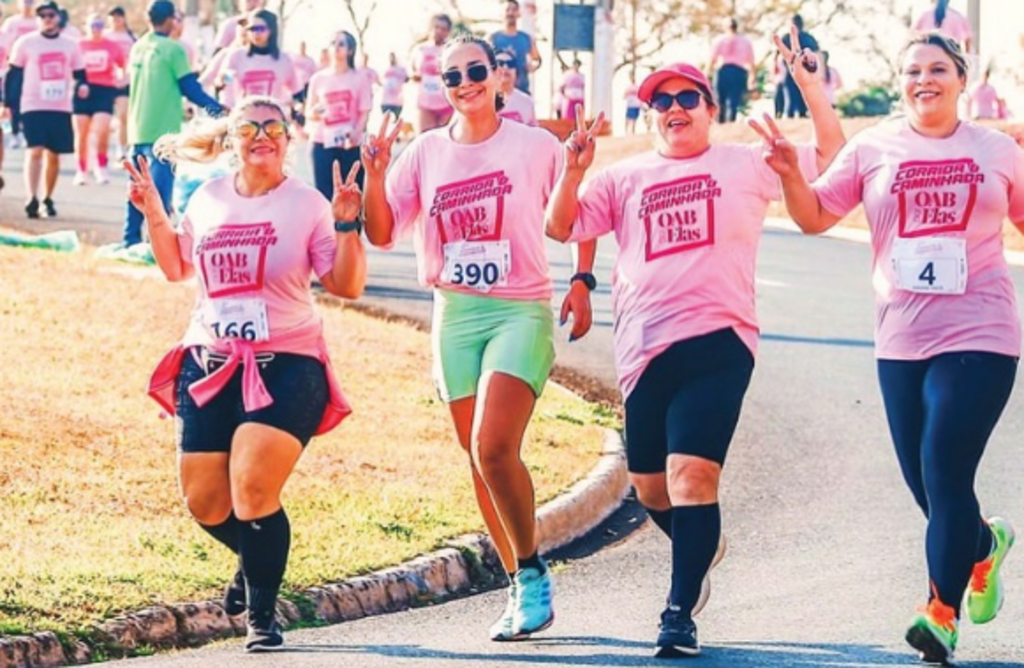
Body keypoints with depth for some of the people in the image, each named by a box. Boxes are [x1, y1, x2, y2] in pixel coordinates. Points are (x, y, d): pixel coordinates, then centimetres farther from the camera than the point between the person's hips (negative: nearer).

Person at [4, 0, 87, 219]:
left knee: (54, 154, 6)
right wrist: (8, 103, -2)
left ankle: (48, 199, 19)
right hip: (33, 106, -3)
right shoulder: (26, 43, 0)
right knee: (35, 151, -15)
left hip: (61, 108, 3)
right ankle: (32, 199, -21)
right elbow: (13, 75, 3)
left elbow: (79, 74, 15)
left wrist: (81, 86, -8)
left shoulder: (70, 46, 9)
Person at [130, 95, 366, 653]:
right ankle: (256, 559, 37)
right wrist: (154, 215, 11)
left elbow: (347, 286, -5)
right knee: (204, 502, 3)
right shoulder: (208, 200, 10)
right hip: (210, 364, 5)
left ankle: (262, 616, 2)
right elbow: (177, 268, 23)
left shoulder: (306, 204, -3)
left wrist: (345, 224, -17)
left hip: (286, 367, -5)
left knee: (253, 492, -17)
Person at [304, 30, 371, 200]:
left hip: (350, 146, -1)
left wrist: (355, 133, -18)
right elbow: (309, 112, 11)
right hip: (322, 143, 1)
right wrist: (315, 113, -13)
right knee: (323, 194, 0)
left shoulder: (360, 79, 3)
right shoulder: (318, 78, 8)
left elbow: (364, 112, 0)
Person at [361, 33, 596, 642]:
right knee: (481, 460, 6)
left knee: (493, 447, -20)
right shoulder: (426, 152, 8)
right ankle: (523, 590, 17)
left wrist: (582, 282, -7)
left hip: (522, 311, -5)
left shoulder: (537, 146, -1)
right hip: (455, 315, 5)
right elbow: (382, 232, 6)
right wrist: (375, 174, -10)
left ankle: (532, 570, -3)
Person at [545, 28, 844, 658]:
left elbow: (832, 153, 8)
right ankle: (703, 546, 44)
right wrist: (574, 169, -6)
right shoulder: (625, 178, 16)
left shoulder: (748, 164, 9)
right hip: (645, 350, 4)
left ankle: (681, 613, -13)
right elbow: (562, 227, 10)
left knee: (692, 474, -17)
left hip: (717, 342, -4)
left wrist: (809, 84, -2)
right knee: (650, 486, 13)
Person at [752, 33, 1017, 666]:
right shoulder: (873, 149, 6)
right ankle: (983, 545, 39)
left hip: (979, 335, -2)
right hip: (903, 340, 2)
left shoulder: (997, 150, 5)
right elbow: (815, 216, 6)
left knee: (944, 475, -12)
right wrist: (790, 174, -11)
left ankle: (942, 612, -6)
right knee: (924, 483, 8)